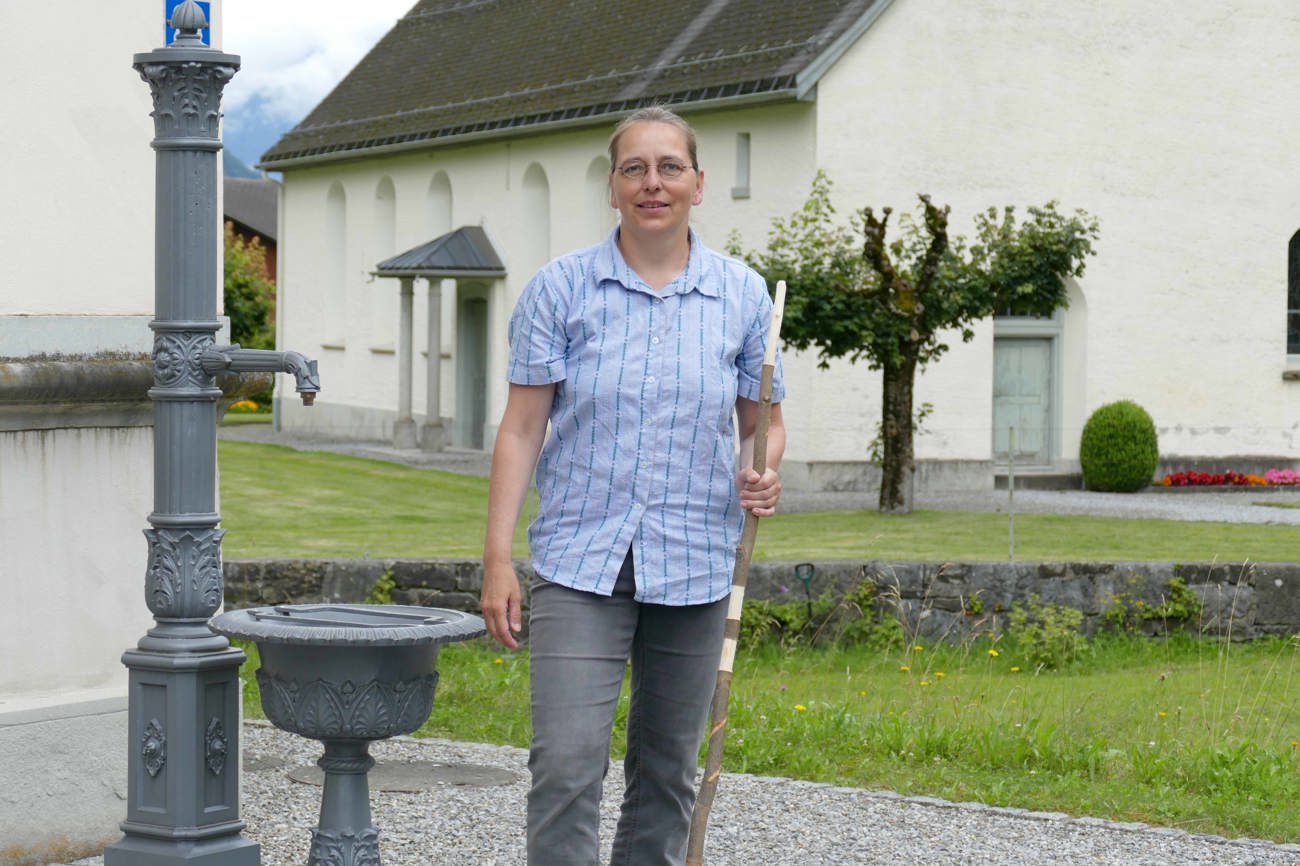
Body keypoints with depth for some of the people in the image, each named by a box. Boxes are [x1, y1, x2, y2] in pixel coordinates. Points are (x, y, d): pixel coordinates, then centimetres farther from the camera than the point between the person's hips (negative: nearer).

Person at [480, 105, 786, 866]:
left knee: (669, 770, 11)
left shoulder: (743, 295, 5)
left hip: (694, 566, 2)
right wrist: (498, 559, -7)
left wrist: (764, 474, -10)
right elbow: (522, 429, -1)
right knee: (566, 764, -12)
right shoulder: (563, 289, -1)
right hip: (581, 559, -2)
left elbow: (764, 421, 14)